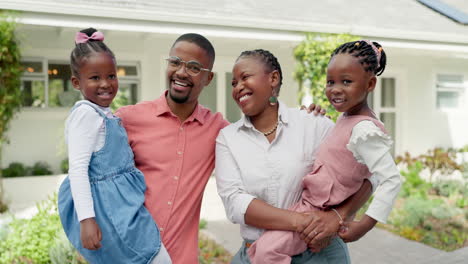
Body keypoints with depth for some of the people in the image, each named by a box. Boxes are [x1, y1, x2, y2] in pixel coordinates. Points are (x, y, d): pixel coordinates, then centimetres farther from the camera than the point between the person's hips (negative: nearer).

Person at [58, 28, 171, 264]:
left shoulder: (105, 114, 13)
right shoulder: (86, 113, -15)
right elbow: (77, 168, -22)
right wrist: (86, 219, -27)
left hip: (119, 203, 10)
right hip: (106, 206, -10)